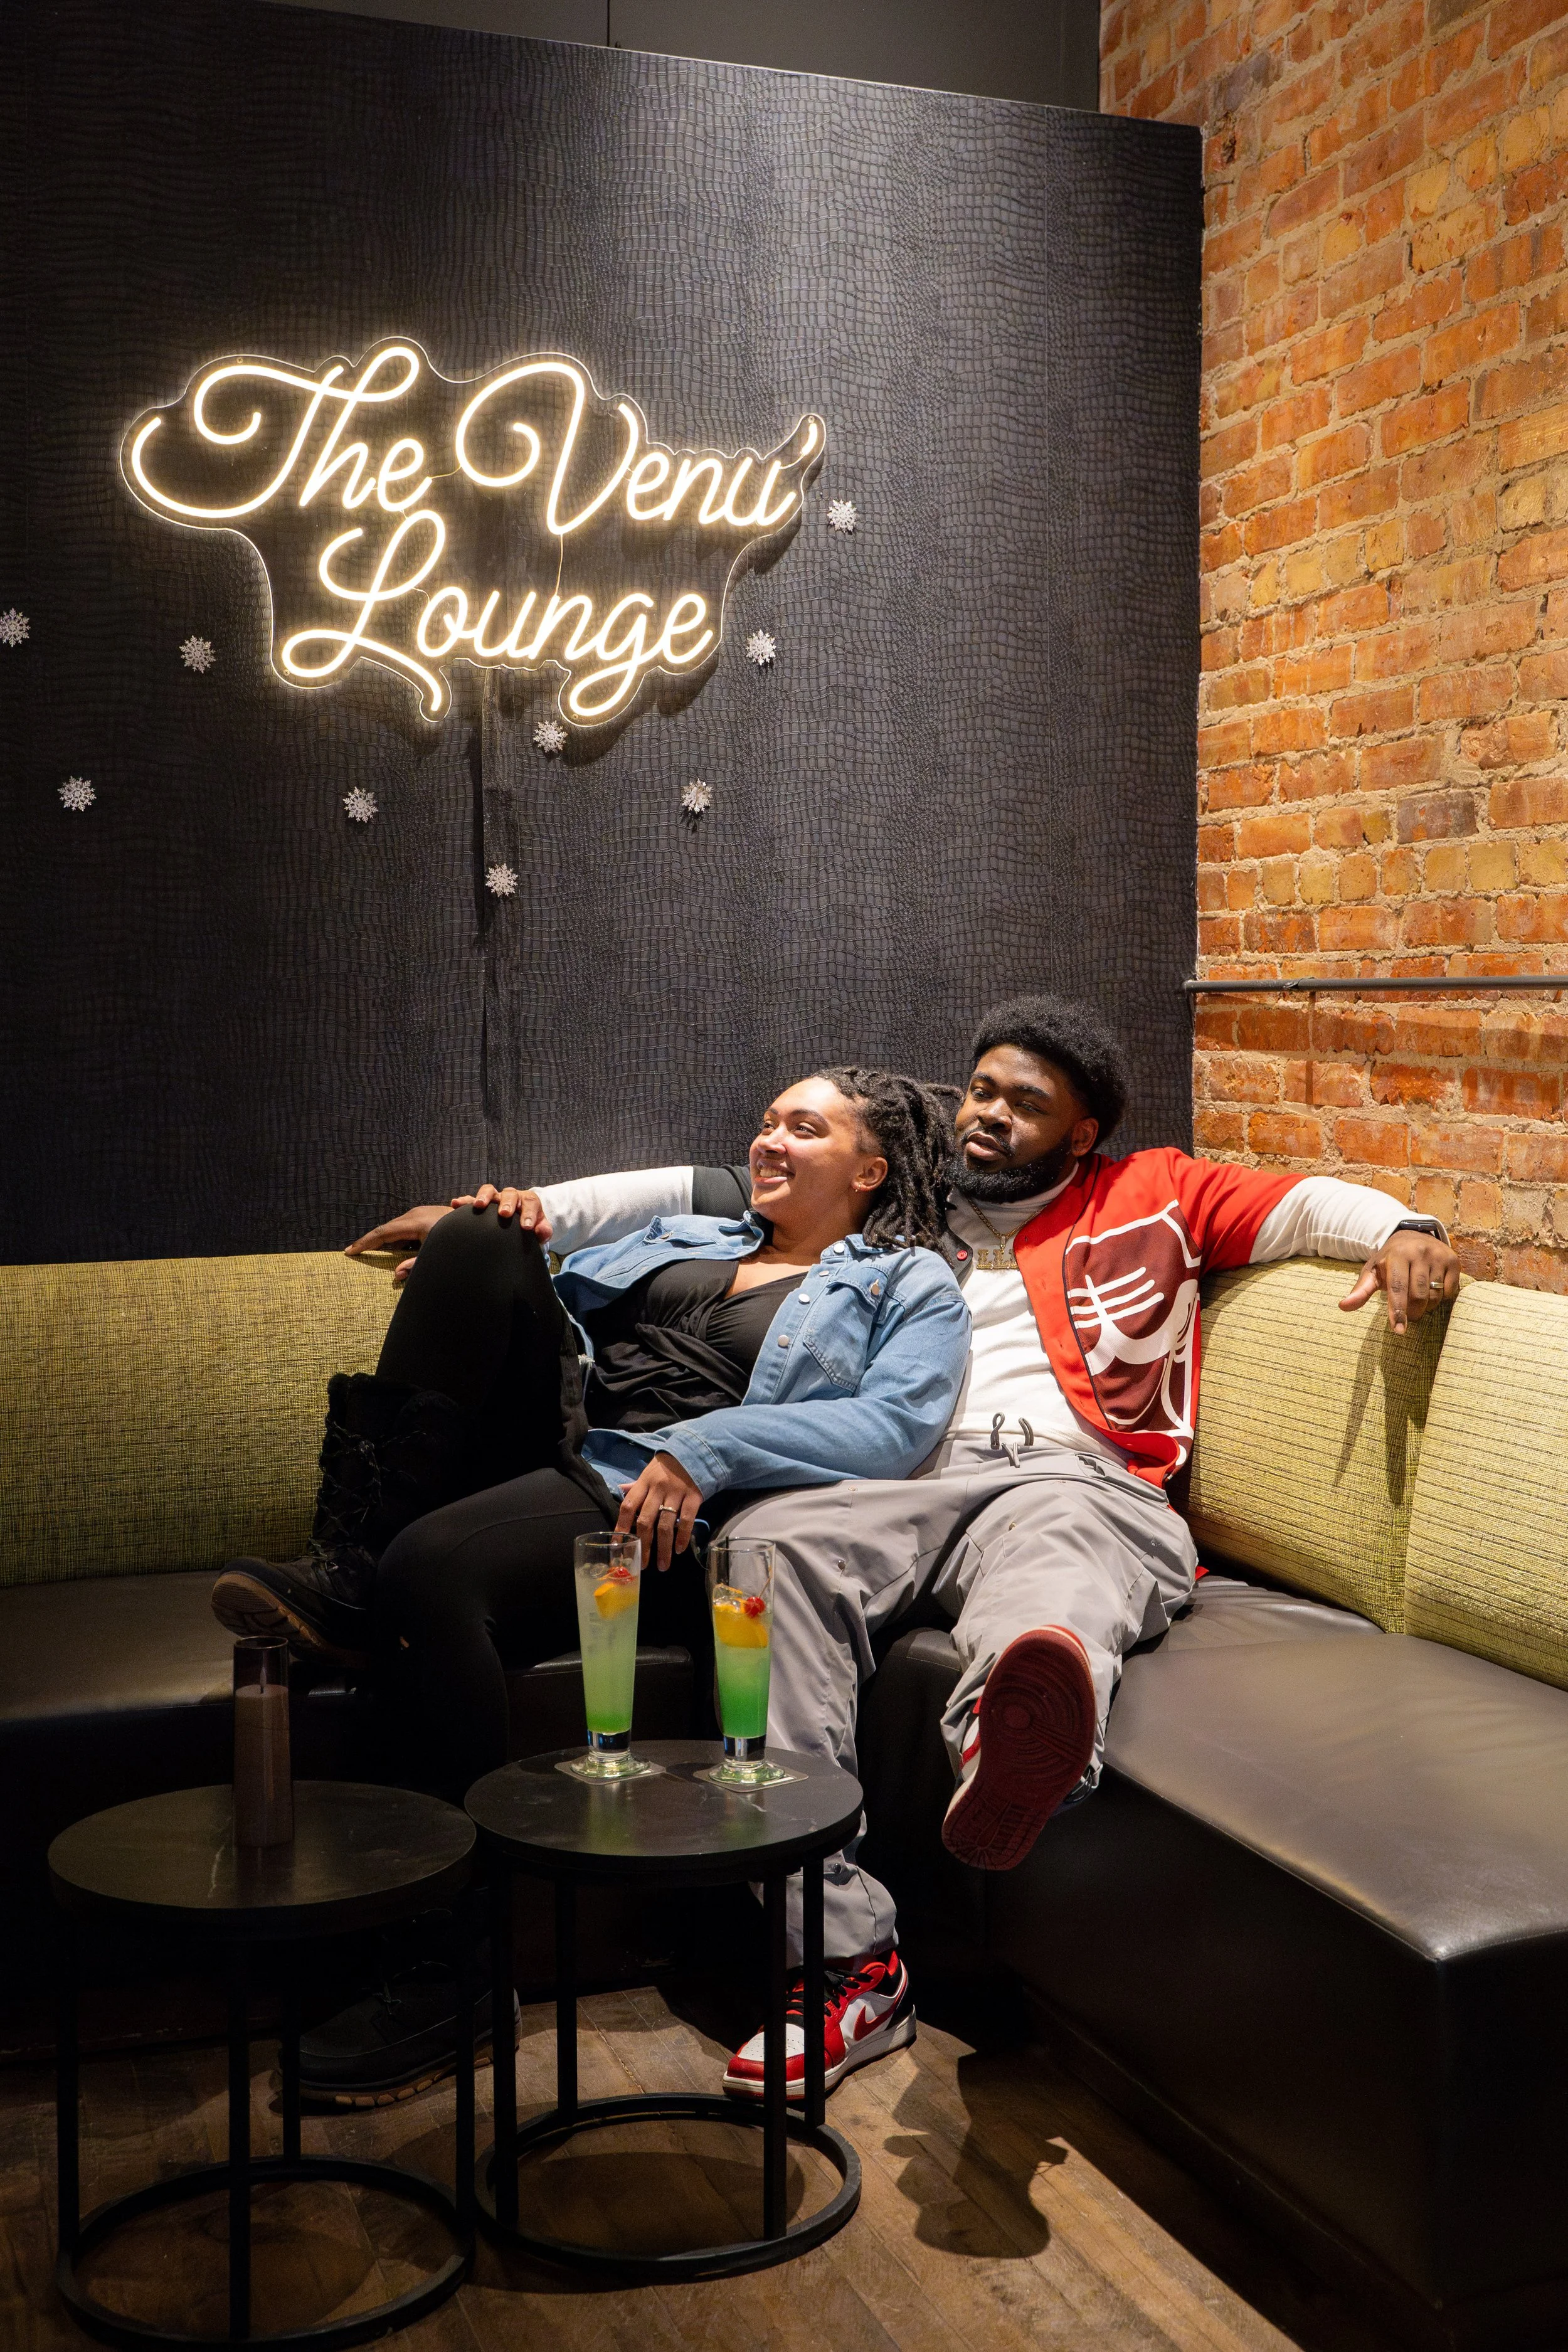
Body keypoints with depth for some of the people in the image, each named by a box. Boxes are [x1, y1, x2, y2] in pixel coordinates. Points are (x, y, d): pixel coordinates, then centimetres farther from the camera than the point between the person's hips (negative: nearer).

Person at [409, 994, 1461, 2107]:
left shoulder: (1153, 1193, 29)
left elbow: (1311, 1204, 21)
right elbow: (707, 1191, 27)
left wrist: (1402, 1226, -1)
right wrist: (543, 1205, 16)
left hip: (1086, 1485, -2)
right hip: (914, 1491, 2)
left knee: (1056, 1563, -40)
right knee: (767, 1545, -32)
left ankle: (1010, 1745, -79)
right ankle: (849, 1956, -37)